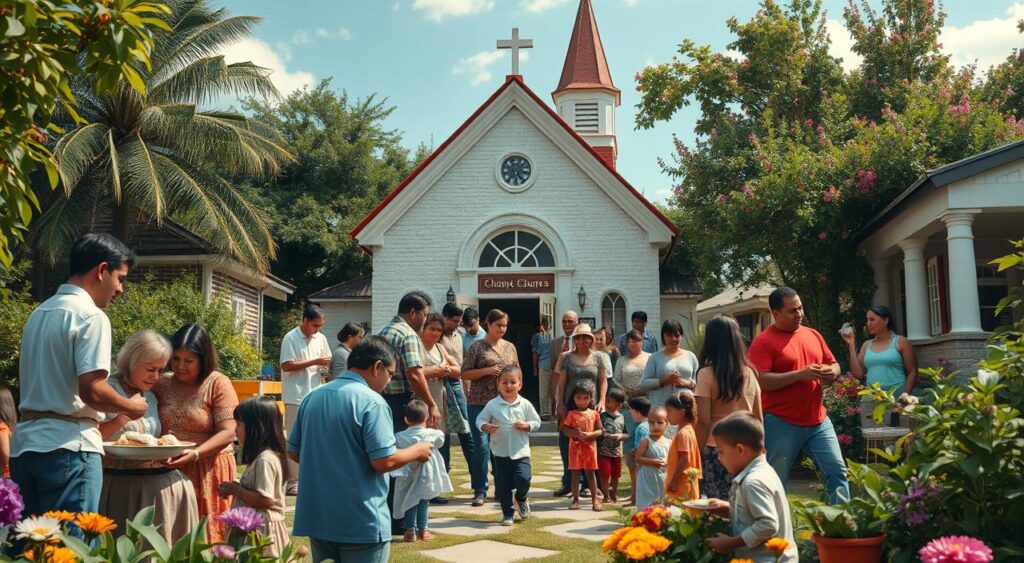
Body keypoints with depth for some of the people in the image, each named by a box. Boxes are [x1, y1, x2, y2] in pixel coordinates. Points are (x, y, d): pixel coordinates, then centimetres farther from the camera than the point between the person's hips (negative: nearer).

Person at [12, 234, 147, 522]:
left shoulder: (39, 313, 16)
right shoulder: (91, 316, -11)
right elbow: (91, 390, -18)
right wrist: (132, 407, -1)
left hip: (24, 443, 8)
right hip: (68, 445, -8)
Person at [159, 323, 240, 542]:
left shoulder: (218, 384, -6)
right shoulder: (162, 384, 7)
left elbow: (228, 433, -12)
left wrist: (195, 454, -24)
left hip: (207, 470, -4)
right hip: (169, 469, 4)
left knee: (205, 534, 2)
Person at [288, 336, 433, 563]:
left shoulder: (312, 397, 7)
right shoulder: (372, 402, -16)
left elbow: (293, 452, 14)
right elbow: (383, 461, -20)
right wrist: (417, 451, -3)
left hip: (317, 519, 7)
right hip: (361, 523, -7)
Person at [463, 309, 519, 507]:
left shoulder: (510, 347, 12)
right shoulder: (477, 347, 0)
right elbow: (465, 374, -3)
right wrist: (487, 371, -14)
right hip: (480, 403, -4)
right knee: (482, 446, -6)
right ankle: (480, 491, 2)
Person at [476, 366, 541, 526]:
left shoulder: (525, 404, 0)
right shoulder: (492, 405, -3)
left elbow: (536, 422, 7)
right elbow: (479, 420, 1)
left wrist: (526, 426, -12)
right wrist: (486, 427, -20)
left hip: (521, 452, 0)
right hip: (501, 453, 1)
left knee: (523, 479, -16)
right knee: (502, 485, 5)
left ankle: (522, 498, 17)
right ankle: (507, 513, 22)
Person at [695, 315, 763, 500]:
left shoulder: (707, 374, -9)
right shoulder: (749, 373, 5)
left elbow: (703, 421, -12)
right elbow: (759, 418, 10)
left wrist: (697, 456, -5)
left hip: (717, 451, -4)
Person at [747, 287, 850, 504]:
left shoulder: (813, 335, 11)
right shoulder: (763, 341, -9)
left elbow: (833, 364, 20)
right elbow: (761, 380, -19)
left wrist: (831, 373, -5)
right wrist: (800, 374, -23)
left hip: (818, 421, 6)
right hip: (781, 424, -6)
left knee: (837, 470, 6)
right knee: (776, 481, 3)